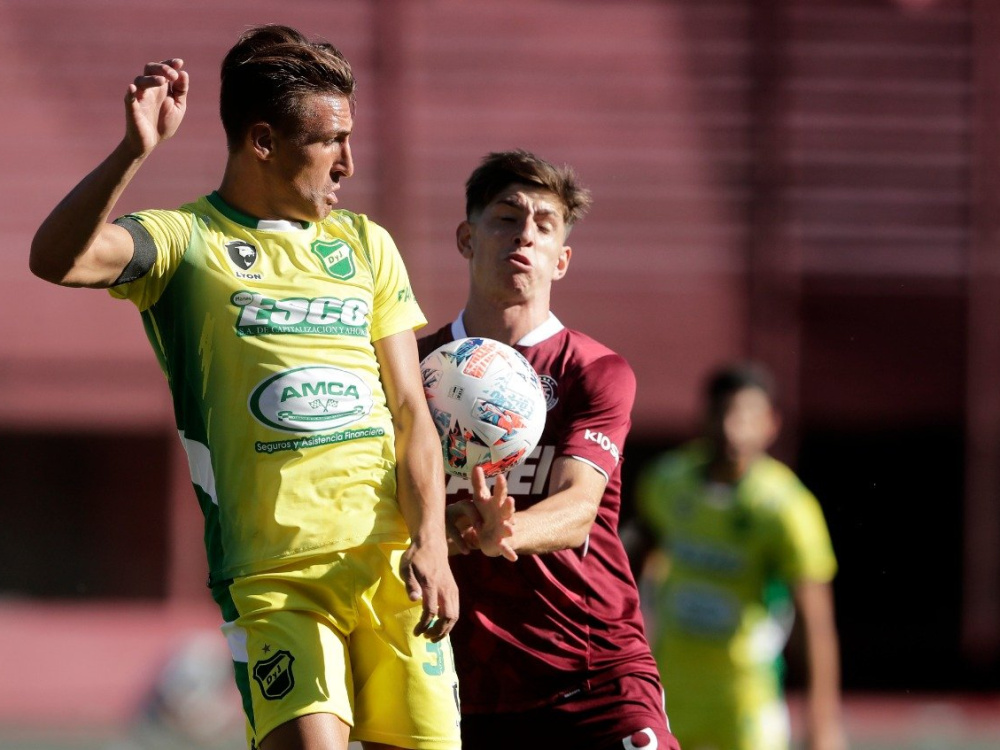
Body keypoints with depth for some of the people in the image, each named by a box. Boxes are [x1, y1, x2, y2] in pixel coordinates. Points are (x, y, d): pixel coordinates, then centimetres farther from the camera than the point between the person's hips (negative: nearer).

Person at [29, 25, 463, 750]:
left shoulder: (365, 244, 17)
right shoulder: (186, 241, 3)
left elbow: (410, 410, 11)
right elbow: (57, 259, -17)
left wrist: (429, 542, -4)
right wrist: (135, 151, -29)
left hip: (390, 565, 4)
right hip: (273, 575, -4)